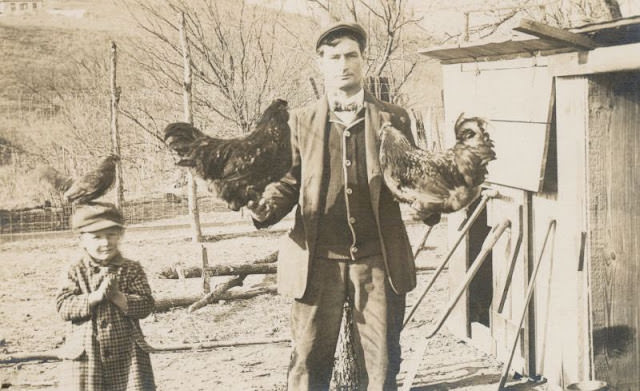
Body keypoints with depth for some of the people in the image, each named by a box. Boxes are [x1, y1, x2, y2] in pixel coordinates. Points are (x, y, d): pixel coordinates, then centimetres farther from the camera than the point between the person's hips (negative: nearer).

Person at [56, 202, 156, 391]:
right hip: (87, 356, 0)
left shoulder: (132, 269, 1)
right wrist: (95, 296, -21)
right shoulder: (76, 272, 1)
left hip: (126, 353, 0)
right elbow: (63, 306, -9)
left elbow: (145, 305, -6)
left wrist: (117, 297, -20)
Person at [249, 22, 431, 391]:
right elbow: (289, 181, 7)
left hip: (378, 259, 0)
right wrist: (266, 208, -13)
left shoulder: (393, 118, 7)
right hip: (318, 260, 0)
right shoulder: (301, 120, 7)